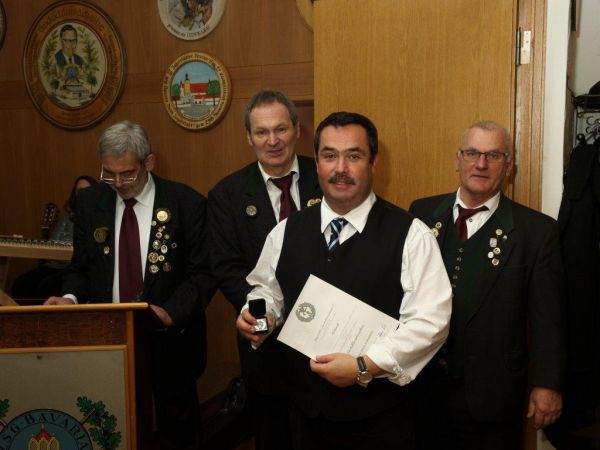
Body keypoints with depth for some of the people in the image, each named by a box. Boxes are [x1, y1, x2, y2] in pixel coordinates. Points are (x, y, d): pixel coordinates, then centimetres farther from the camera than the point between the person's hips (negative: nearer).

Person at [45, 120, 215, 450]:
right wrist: (71, 297, -12)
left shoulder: (187, 203, -9)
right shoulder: (89, 202, 2)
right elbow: (81, 267, 9)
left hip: (169, 339, -2)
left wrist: (171, 312, -24)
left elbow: (203, 274, -9)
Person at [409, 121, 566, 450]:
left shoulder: (537, 230, -7)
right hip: (423, 386, 3)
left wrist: (547, 384, -5)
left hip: (493, 394, -2)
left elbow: (547, 318, -5)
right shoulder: (422, 213, 0)